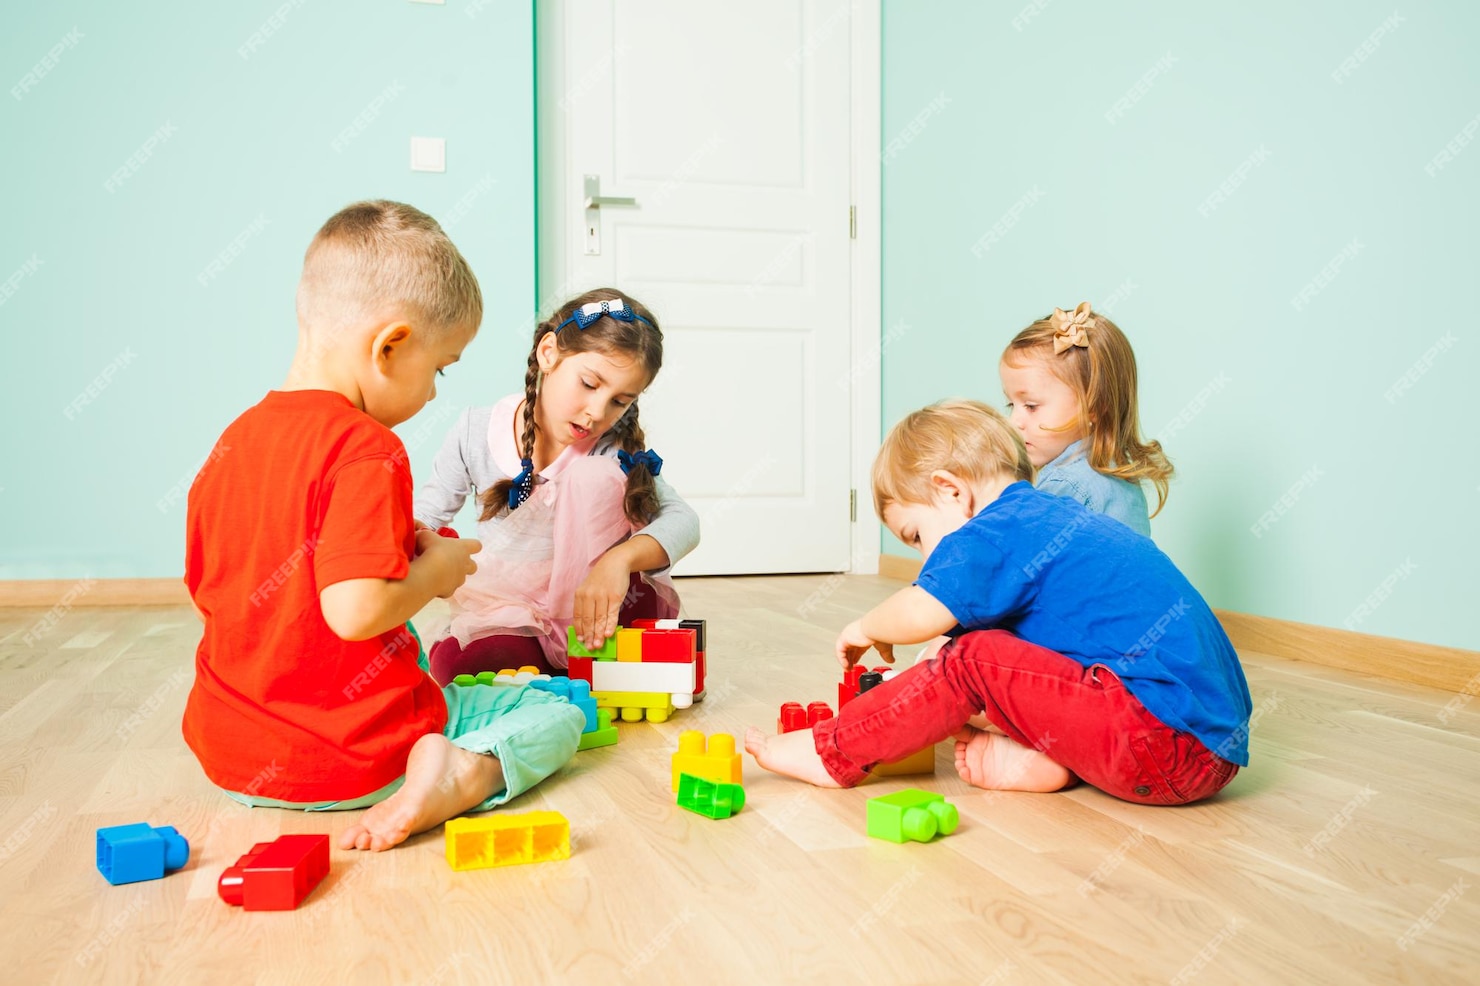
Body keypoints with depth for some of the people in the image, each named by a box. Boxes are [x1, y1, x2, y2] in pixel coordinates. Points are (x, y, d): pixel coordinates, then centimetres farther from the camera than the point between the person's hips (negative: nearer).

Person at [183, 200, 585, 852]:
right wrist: (434, 570, -9)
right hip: (352, 757, -8)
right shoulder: (367, 450, -21)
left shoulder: (231, 442, 4)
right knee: (559, 709, 4)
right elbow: (356, 611, -29)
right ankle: (461, 776, -19)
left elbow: (208, 591, 12)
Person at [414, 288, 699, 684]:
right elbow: (425, 515, 3)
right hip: (511, 617, 1)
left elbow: (682, 520, -24)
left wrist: (619, 559, -44)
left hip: (602, 606, -1)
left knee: (596, 473, -23)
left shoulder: (616, 450, -12)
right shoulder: (476, 432, -6)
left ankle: (587, 647, -18)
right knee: (453, 662, -33)